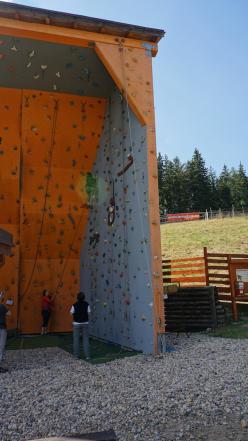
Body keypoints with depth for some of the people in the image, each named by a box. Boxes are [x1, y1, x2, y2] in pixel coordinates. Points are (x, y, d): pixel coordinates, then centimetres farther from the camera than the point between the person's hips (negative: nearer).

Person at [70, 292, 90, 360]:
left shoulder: (74, 305, -12)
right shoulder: (87, 305, -8)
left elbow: (72, 313, -1)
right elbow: (88, 313, -3)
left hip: (76, 323, -1)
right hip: (85, 323, 1)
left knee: (76, 339, 11)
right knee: (86, 339, 8)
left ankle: (76, 355, 17)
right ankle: (87, 355, 7)